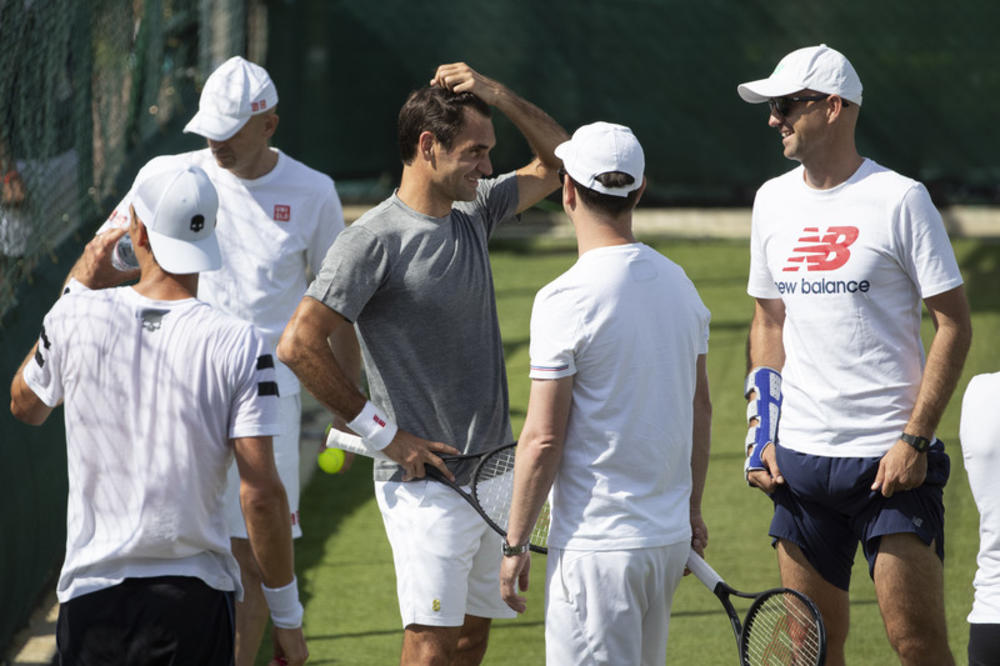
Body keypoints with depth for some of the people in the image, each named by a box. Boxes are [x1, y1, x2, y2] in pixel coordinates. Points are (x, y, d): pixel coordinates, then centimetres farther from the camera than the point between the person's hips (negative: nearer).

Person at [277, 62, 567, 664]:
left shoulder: (474, 215, 9)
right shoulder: (374, 241, -13)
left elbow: (559, 160, 20)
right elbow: (299, 345, -17)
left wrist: (498, 95, 2)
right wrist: (381, 432, -14)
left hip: (490, 475, 8)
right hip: (425, 480, -8)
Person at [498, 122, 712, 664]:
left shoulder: (566, 299, -16)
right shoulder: (679, 284, 6)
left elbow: (543, 438, -16)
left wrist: (515, 545, -8)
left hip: (597, 546, -7)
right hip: (671, 538, 7)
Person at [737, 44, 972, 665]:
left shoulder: (899, 199, -7)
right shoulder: (773, 200, 11)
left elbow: (954, 324, -6)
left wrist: (915, 439, -12)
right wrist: (762, 431, 9)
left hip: (891, 458, -5)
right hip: (799, 460, 5)